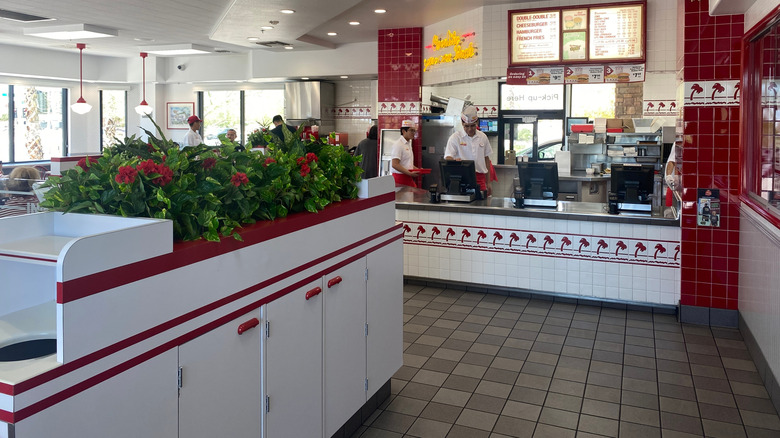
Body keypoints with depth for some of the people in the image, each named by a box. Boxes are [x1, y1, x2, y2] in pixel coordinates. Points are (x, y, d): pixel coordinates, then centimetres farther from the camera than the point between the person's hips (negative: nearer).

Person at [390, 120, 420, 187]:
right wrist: (410, 173, -23)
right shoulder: (398, 144, -13)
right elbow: (395, 165, -21)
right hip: (400, 178, -9)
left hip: (408, 178, 9)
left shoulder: (408, 144, 16)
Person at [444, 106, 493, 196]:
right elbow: (447, 158, -6)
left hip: (480, 178, 3)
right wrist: (455, 161, -31)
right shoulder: (455, 137, 1)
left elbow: (486, 159, 18)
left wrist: (488, 182, 16)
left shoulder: (482, 137, 12)